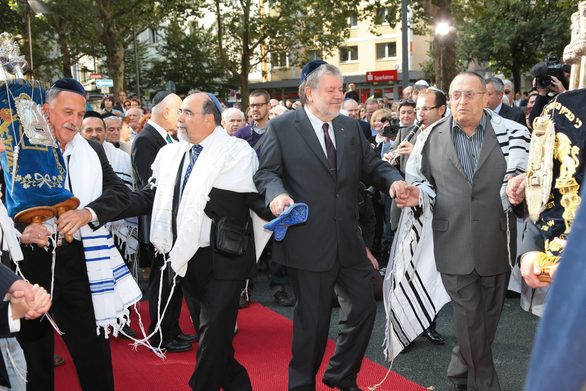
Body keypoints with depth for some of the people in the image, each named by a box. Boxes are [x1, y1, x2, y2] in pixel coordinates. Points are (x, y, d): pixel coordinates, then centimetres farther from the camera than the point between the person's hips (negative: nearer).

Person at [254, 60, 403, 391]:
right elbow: (267, 172, -4)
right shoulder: (282, 127, -4)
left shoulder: (351, 127, 11)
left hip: (349, 239, 5)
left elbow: (373, 164, 8)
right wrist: (277, 193, -26)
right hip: (308, 241, -5)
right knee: (313, 318, 7)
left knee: (364, 308, 11)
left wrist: (395, 180, -12)